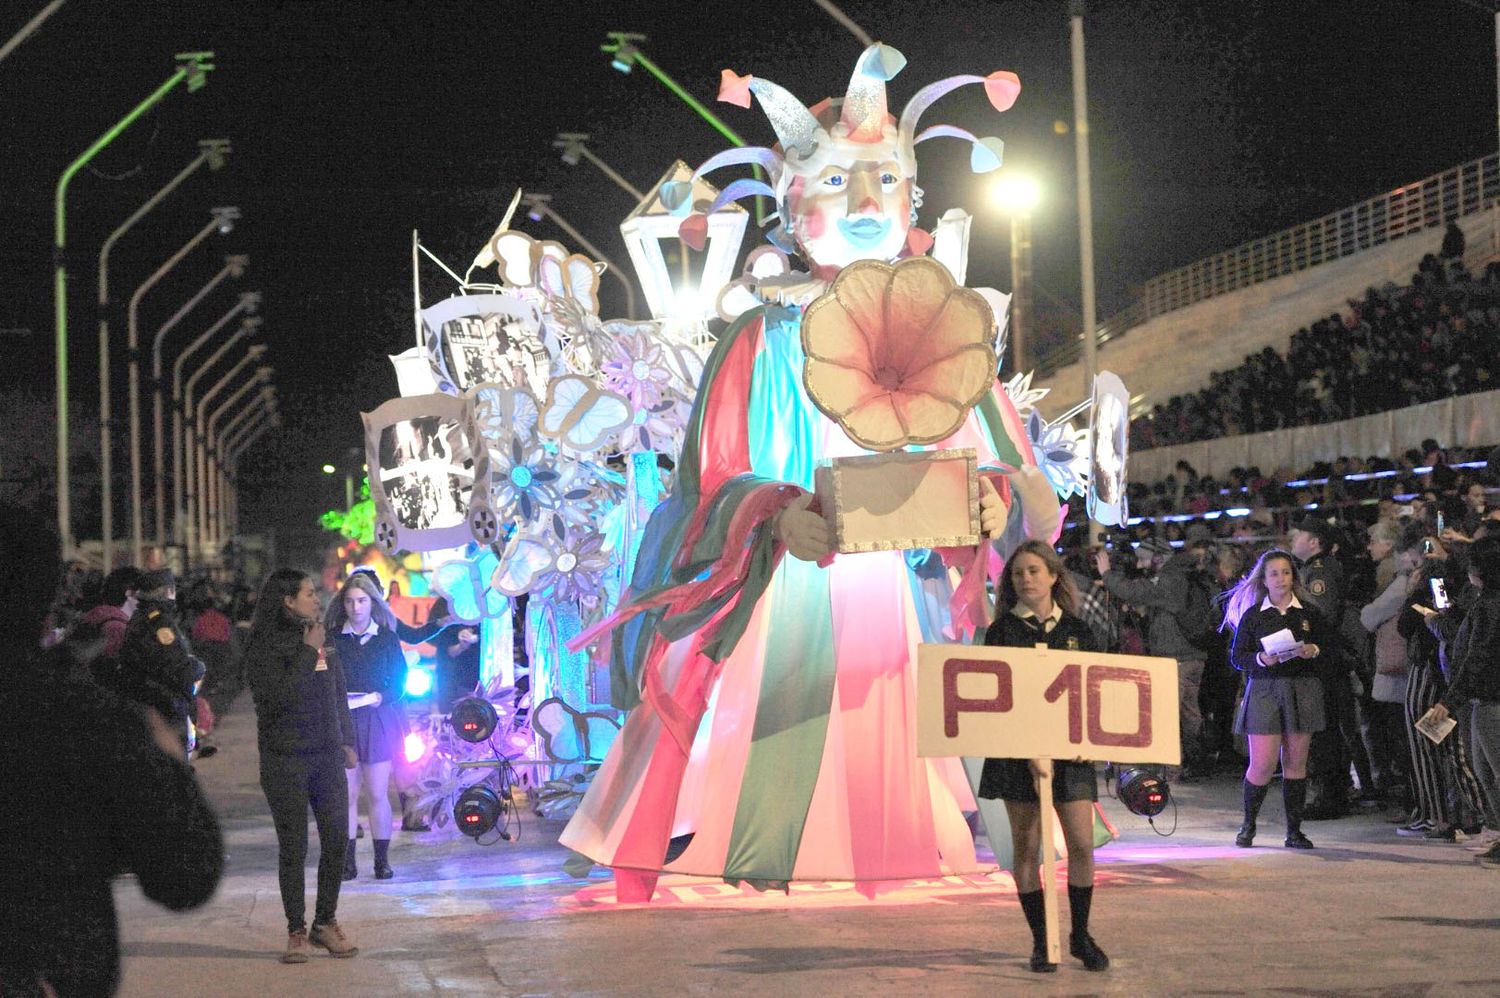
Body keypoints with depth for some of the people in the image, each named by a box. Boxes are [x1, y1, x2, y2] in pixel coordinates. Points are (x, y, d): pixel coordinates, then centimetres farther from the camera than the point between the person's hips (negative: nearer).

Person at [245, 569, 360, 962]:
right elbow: (278, 696, -21)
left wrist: (346, 742, 14)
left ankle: (326, 921, 17)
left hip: (327, 756, 5)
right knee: (293, 848, 0)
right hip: (285, 760, -5)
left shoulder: (320, 638, 10)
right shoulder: (264, 647, -8)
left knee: (337, 841, 4)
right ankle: (296, 931, 9)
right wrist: (308, 654, -17)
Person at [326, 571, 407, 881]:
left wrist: (382, 696, -12)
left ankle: (382, 859, 8)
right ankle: (347, 861, 6)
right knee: (347, 794, 0)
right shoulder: (333, 638, 4)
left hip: (378, 719, 0)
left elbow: (401, 678, 5)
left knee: (379, 794, 1)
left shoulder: (387, 638, 6)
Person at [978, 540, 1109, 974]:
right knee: (1027, 847, 2)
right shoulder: (1002, 632, 1)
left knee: (1082, 844, -1)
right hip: (1017, 751, -2)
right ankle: (1041, 941, 11)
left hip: (1070, 751, 2)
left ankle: (1081, 935, 15)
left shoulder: (1077, 631, 9)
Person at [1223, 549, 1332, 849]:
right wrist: (1261, 659, -15)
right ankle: (1248, 826, 12)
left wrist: (1313, 651, -10)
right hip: (1264, 690, -2)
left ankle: (1294, 831, 10)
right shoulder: (1252, 615, 4)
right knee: (1262, 764, -7)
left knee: (1296, 762, 3)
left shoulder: (1309, 612, 8)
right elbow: (1236, 656, 3)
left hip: (1302, 690, 2)